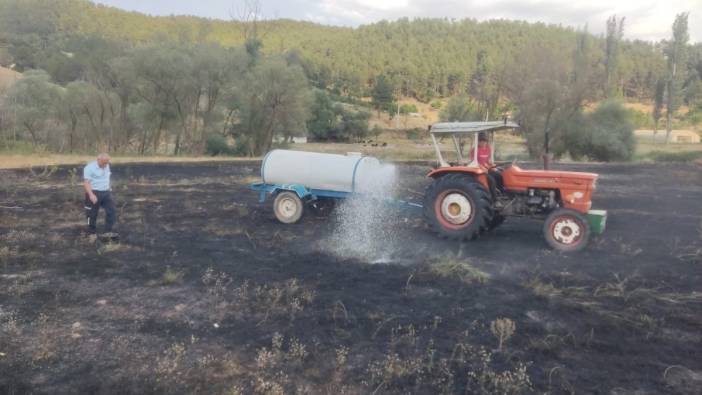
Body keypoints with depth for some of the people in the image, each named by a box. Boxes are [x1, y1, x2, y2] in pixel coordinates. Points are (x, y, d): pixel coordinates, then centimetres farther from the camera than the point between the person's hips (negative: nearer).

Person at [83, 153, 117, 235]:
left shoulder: (106, 166, 8)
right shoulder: (90, 167, -15)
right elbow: (86, 182, -19)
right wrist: (91, 195, -28)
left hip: (106, 192, 6)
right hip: (94, 193, -6)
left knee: (111, 211, -1)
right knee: (92, 214, 4)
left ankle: (108, 231, 5)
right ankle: (92, 232, 18)